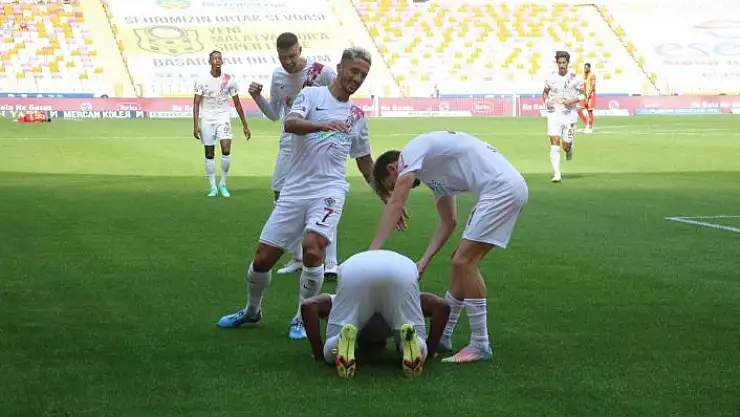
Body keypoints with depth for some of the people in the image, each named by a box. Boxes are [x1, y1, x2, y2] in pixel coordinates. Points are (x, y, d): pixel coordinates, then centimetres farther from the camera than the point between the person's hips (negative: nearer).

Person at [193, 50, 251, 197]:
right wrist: (195, 125, -10)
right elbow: (196, 103, -2)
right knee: (209, 154, 4)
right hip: (207, 119, 0)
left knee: (226, 149, -16)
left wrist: (245, 125, 6)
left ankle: (223, 184, 0)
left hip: (223, 117, 0)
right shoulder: (202, 81, -4)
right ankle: (213, 187, 13)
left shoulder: (229, 80, -1)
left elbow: (237, 104, 5)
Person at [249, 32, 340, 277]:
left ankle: (330, 264, -9)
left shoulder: (323, 72, -11)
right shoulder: (278, 76, 5)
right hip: (290, 144, 6)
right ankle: (298, 257, 19)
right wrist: (258, 97, -1)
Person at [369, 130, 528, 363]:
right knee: (461, 262, 14)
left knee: (464, 262, -9)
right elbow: (449, 222, 22)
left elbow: (395, 205, -12)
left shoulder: (412, 151, -2)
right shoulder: (432, 172, 25)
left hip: (502, 187, -10)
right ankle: (442, 336, 22)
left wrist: (372, 252, -16)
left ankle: (480, 346, -5)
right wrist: (423, 262, 13)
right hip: (509, 188, 10)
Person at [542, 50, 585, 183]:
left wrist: (573, 100, -15)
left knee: (566, 146, 0)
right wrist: (546, 101, -3)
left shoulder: (575, 77, -3)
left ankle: (569, 149, 41)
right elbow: (545, 92, 18)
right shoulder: (551, 77, 3)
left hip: (569, 113, -1)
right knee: (554, 142, -13)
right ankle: (557, 174, -13)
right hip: (554, 113, 1)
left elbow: (583, 95, 2)